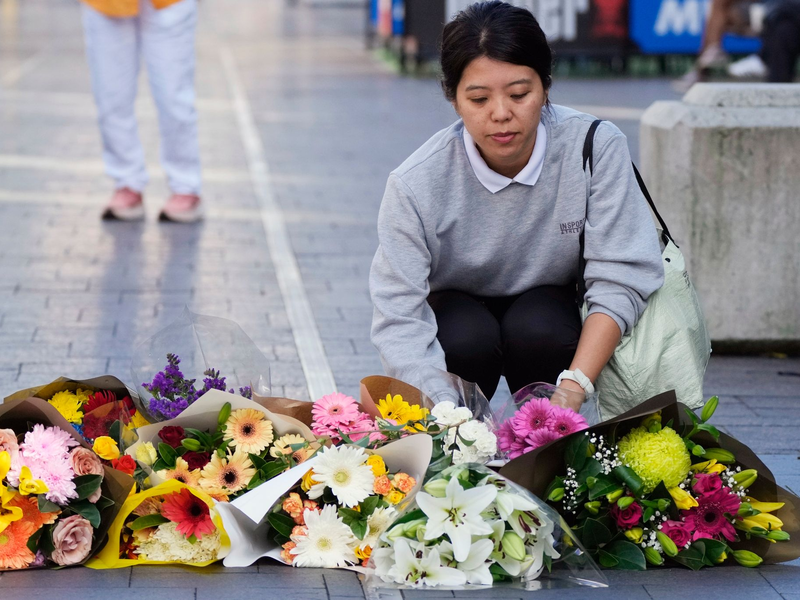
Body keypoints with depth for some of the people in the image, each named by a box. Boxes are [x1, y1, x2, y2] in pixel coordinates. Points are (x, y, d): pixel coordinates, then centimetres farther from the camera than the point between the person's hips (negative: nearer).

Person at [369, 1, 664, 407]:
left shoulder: (596, 148, -24)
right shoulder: (416, 185, -25)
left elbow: (620, 282, -26)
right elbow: (398, 318, -30)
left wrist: (574, 387, -40)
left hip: (551, 311, 1)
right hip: (456, 309, 0)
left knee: (536, 328, -31)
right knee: (470, 337, -32)